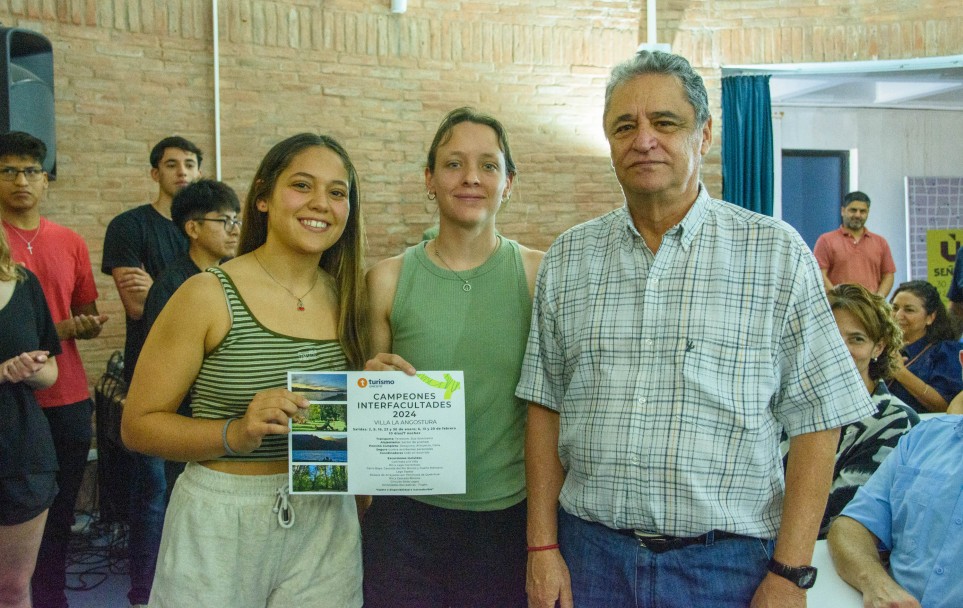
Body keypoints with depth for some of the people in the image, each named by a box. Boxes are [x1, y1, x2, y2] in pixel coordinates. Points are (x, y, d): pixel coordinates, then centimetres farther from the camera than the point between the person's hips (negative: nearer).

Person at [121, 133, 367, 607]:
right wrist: (236, 434, -23)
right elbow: (138, 426, -8)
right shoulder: (207, 295, -10)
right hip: (220, 524, -3)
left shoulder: (348, 298, 4)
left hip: (327, 522, 4)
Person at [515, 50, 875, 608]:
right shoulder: (567, 259, 4)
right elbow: (546, 407, 6)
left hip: (727, 560, -2)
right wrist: (543, 546, 1)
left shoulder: (778, 253, -3)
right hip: (590, 552, 2)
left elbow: (817, 423, -5)